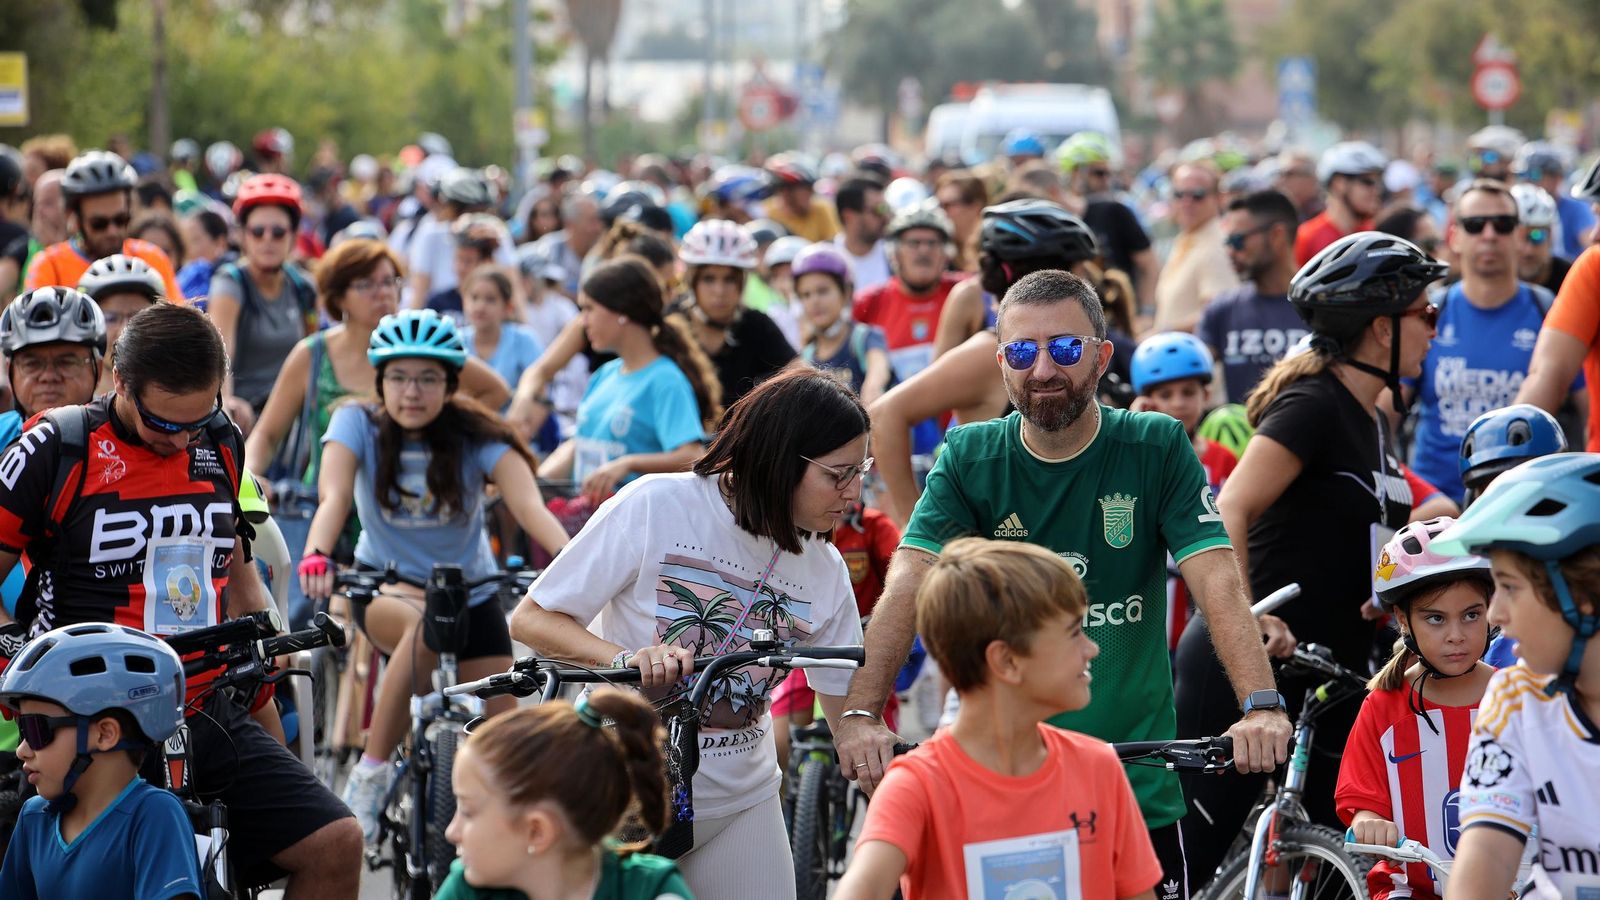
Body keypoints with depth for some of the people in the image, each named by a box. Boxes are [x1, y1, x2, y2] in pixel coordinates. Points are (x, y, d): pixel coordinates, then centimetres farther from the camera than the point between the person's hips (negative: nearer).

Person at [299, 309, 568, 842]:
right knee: (426, 624, -38)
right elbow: (334, 495, -30)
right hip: (387, 586, -2)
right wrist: (316, 555, -51)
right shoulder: (358, 424, -13)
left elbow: (528, 504, -30)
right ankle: (369, 777, -26)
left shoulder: (476, 436, -14)